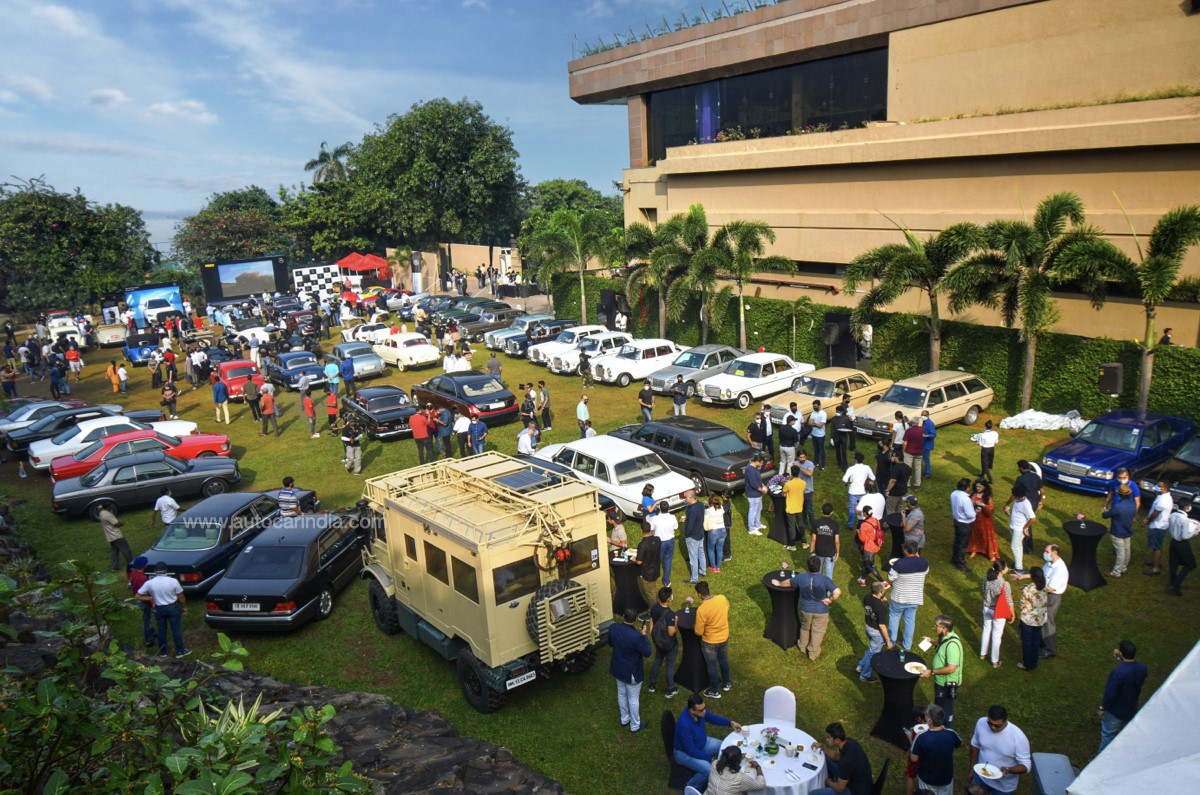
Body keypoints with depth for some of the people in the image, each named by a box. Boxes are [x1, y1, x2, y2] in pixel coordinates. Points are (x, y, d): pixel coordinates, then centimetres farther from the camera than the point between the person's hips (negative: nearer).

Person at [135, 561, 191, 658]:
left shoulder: (149, 583, -14)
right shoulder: (173, 581, -19)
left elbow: (138, 596, -4)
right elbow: (181, 597, -10)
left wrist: (150, 598, 6)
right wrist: (184, 607, 6)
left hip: (159, 608, 2)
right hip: (173, 607, -2)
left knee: (161, 630, 17)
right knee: (176, 629, 10)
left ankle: (162, 652, 28)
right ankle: (180, 651, 18)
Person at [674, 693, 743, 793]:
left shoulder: (700, 711, -18)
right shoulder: (684, 725, -40)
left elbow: (711, 717, 5)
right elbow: (690, 751, -30)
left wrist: (730, 723, -6)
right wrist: (710, 758, -23)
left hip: (702, 742, 8)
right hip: (685, 753, -8)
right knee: (709, 770, -26)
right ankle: (691, 789, 0)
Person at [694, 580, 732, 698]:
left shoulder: (701, 609, -33)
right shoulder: (722, 598, -17)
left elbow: (699, 632, -23)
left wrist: (695, 628, -1)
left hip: (710, 642, -5)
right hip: (724, 637, 5)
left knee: (712, 666, 17)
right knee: (724, 660, 29)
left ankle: (714, 691, 35)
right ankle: (726, 683, 49)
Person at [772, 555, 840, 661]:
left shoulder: (801, 577, -16)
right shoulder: (825, 579, -24)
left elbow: (788, 583, 1)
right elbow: (838, 592, -32)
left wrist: (778, 583, 21)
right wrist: (830, 600, -15)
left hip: (805, 609, 3)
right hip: (821, 611, -2)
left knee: (805, 628, 28)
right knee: (817, 632, 17)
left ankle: (803, 647, 48)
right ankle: (813, 654, 30)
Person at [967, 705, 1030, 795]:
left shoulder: (1019, 737, -29)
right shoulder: (981, 723, -18)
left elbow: (1026, 766, -20)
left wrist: (1008, 770, -37)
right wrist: (973, 768, 7)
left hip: (1004, 785, -2)